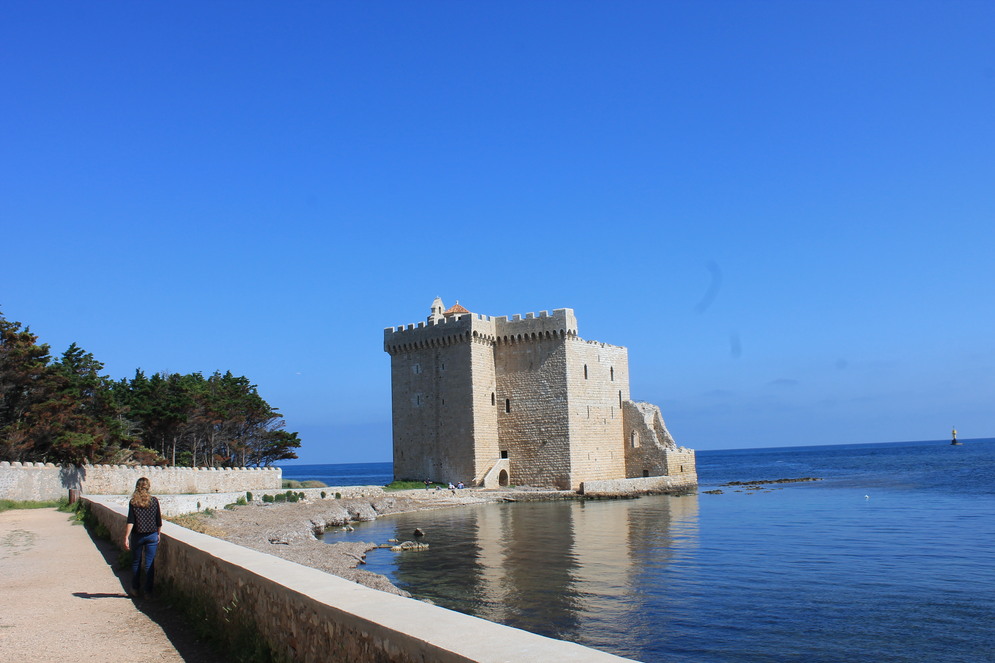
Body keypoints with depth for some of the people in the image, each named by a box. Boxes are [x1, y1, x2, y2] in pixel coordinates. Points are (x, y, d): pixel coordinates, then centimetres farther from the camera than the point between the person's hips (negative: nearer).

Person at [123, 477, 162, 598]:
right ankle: (148, 591, 5)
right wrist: (158, 534, 13)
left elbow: (130, 522, -11)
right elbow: (159, 522, 1)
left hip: (137, 536, 0)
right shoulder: (154, 501, -2)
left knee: (136, 563, 16)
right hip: (152, 536, 0)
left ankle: (135, 589, 24)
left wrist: (126, 537, -9)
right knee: (149, 564, 4)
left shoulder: (133, 502, -6)